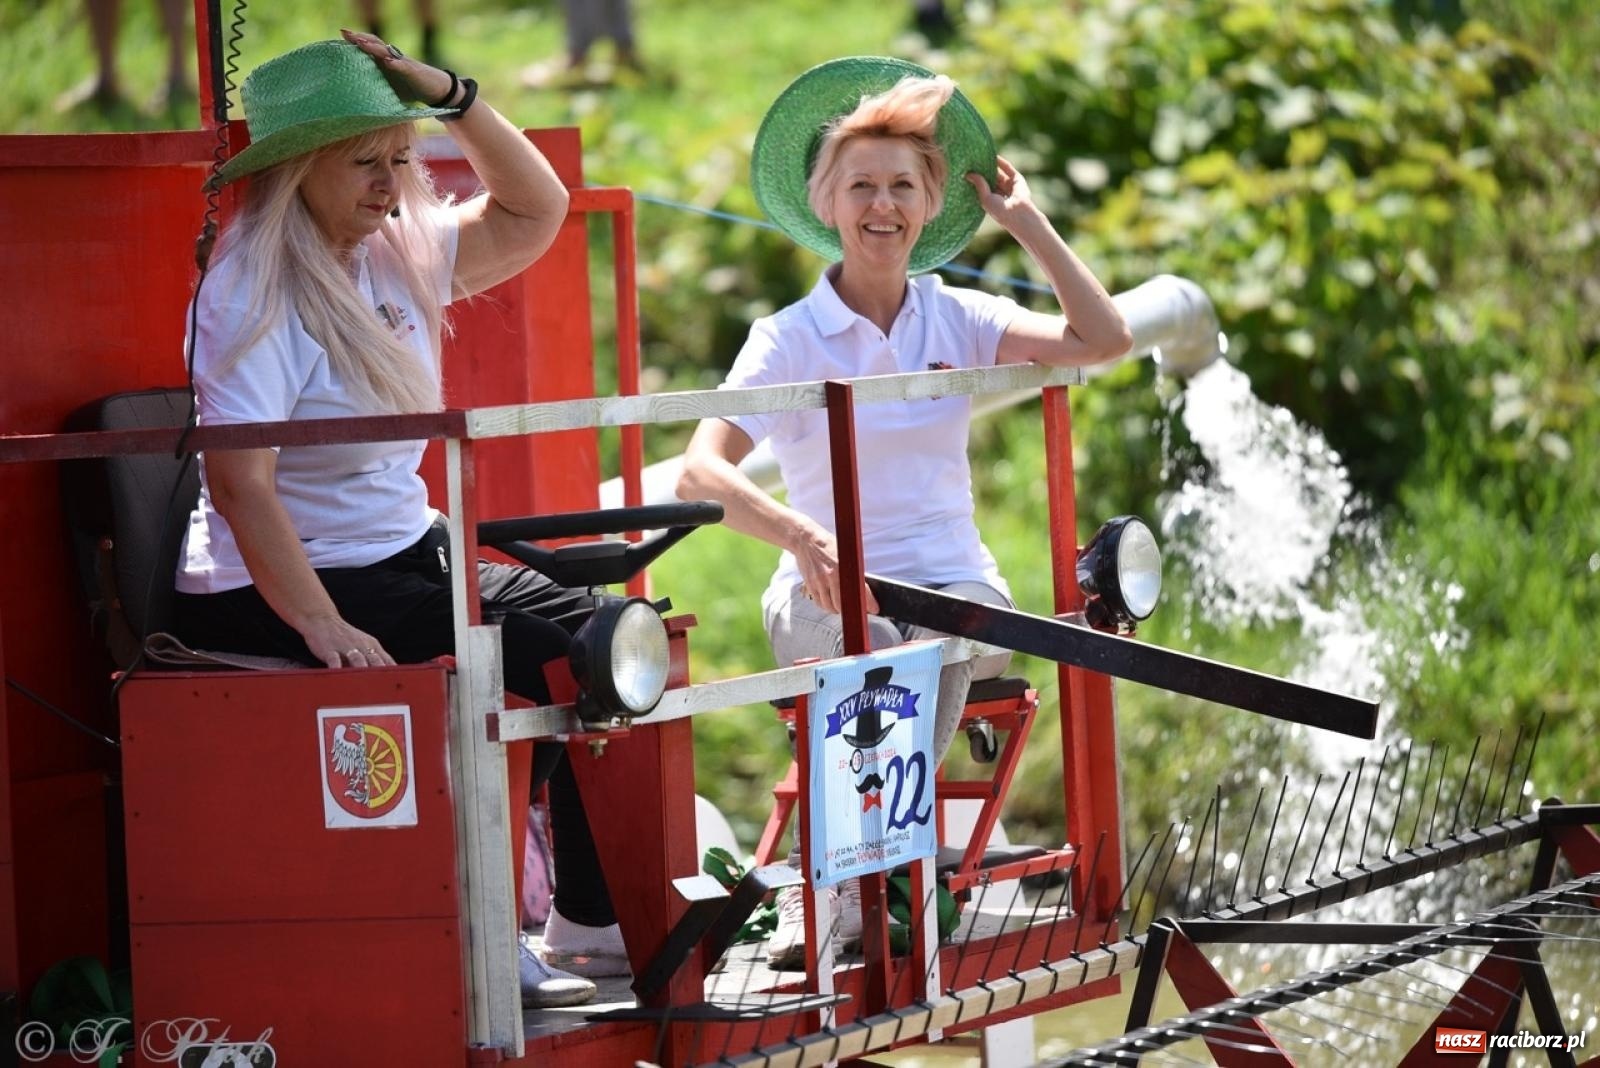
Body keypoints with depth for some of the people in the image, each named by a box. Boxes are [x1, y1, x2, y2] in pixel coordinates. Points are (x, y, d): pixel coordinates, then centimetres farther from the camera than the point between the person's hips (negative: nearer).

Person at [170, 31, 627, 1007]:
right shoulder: (252, 295, -17)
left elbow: (533, 214, 19)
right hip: (275, 592, -9)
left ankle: (597, 921, 0)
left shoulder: (395, 257, 8)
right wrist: (322, 626, -36)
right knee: (534, 661, -22)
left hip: (406, 554, 9)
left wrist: (454, 99, 4)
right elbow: (240, 484, -26)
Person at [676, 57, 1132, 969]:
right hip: (830, 589, -2)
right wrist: (801, 534, -32)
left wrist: (1026, 220, 1)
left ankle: (834, 882, -28)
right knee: (873, 648, -37)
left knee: (941, 639, -34)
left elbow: (1105, 340, -3)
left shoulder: (957, 320, 9)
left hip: (957, 583, 2)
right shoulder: (790, 339, 0)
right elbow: (700, 471, -13)